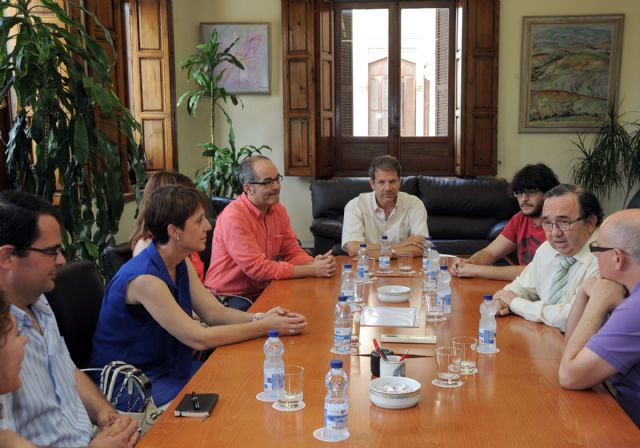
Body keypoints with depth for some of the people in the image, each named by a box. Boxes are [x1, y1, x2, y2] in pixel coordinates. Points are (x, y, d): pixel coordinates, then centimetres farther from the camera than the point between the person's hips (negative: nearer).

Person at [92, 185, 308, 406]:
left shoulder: (181, 265, 1)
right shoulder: (144, 278, -28)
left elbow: (214, 312, 2)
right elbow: (199, 338, -28)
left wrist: (260, 317, -16)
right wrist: (266, 326, -25)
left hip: (171, 366, 9)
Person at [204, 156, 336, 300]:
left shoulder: (278, 210, 4)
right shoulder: (234, 216, -21)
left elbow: (292, 252, 7)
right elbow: (257, 268, -23)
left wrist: (314, 263, -16)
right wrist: (313, 270, -22)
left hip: (260, 293, 7)